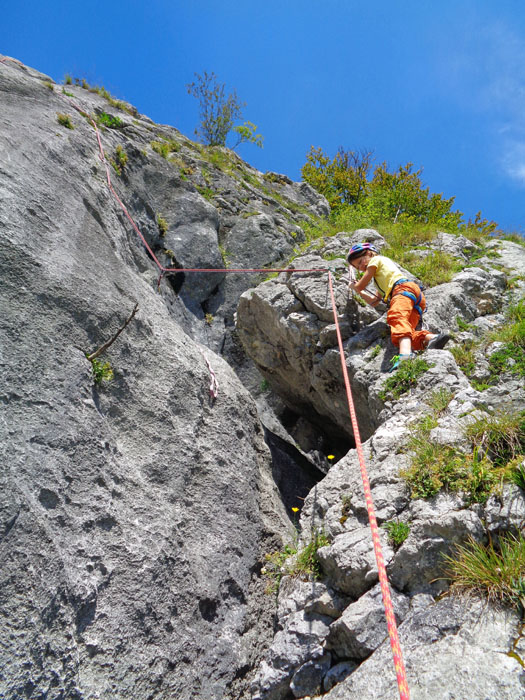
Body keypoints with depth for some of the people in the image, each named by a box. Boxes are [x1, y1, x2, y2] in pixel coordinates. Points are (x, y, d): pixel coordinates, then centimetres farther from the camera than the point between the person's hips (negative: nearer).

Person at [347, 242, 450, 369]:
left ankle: (405, 354, -65)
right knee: (404, 330, -17)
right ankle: (431, 338, -46)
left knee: (396, 317, -36)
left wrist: (352, 286, 41)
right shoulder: (381, 278, 45)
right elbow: (374, 302, 45)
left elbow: (360, 286, 19)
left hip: (404, 288, -9)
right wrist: (359, 291, 52)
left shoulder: (376, 259, 21)